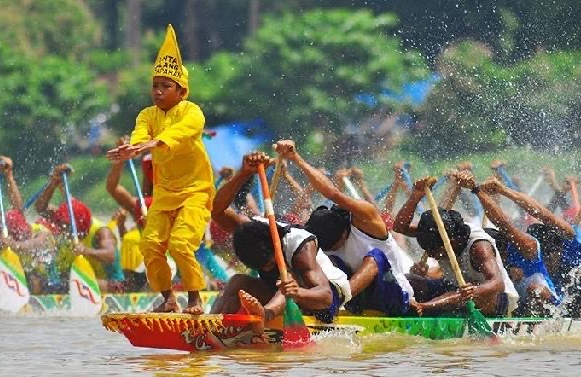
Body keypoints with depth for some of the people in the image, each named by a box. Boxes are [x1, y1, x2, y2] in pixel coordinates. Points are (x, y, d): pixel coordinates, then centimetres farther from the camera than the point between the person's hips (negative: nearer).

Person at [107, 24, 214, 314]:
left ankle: (195, 298, -3)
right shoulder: (148, 115, 2)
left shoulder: (191, 112, -13)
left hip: (195, 189, -5)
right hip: (164, 190, 5)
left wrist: (153, 144, -54)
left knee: (180, 243, -20)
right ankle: (168, 298, 12)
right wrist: (129, 149, -44)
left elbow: (180, 132, -35)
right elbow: (140, 135, -19)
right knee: (150, 244, -6)